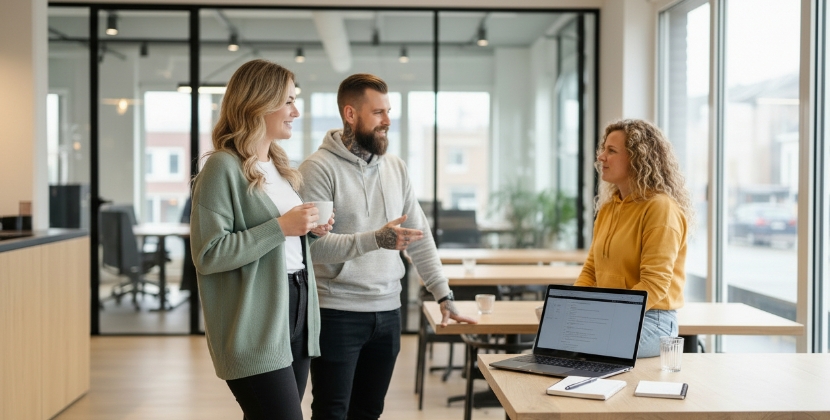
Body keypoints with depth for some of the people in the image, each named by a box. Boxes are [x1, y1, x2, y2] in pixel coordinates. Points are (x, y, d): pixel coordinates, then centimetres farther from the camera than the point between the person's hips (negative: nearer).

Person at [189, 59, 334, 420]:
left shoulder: (278, 165, 15)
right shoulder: (223, 167, -12)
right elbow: (208, 254, -18)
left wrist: (310, 231, 4)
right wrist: (280, 227, -19)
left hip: (295, 309, 8)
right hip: (255, 328, -8)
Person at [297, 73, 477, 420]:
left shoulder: (396, 168, 9)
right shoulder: (319, 168, -9)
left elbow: (421, 236, 11)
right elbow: (312, 242, -20)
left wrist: (443, 295, 6)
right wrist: (375, 240, -31)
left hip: (388, 313, 6)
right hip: (337, 313, -5)